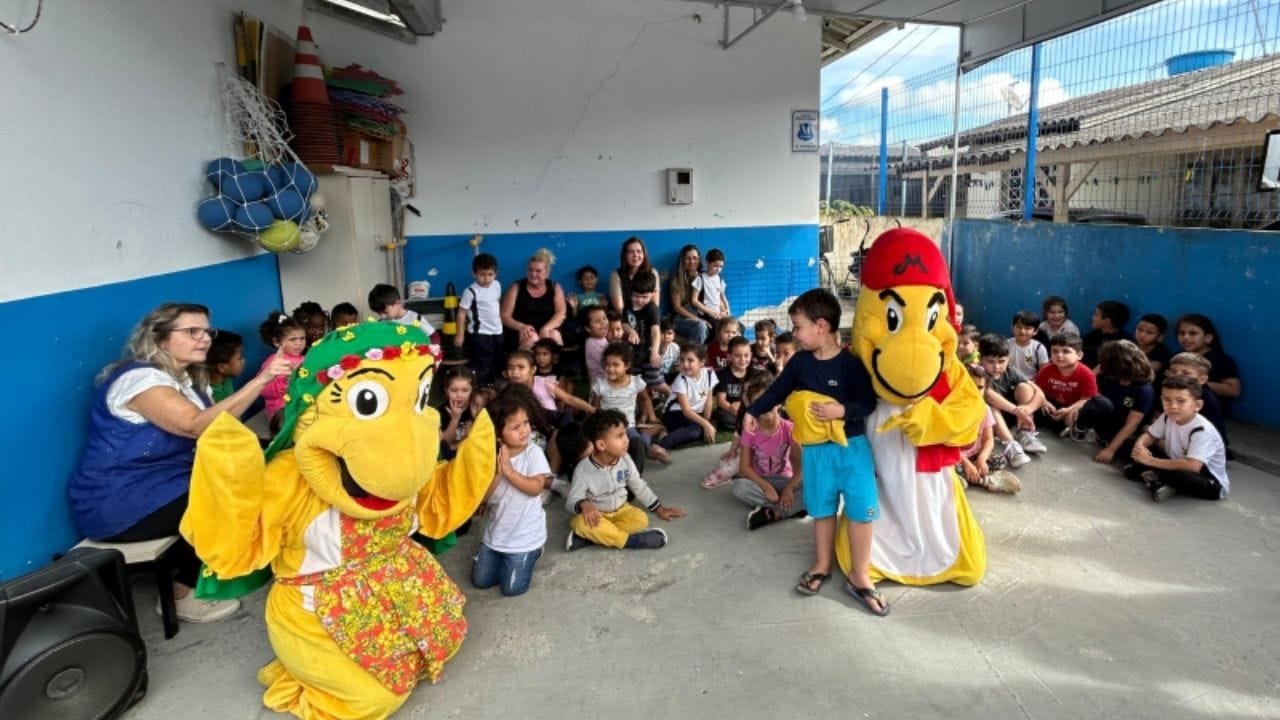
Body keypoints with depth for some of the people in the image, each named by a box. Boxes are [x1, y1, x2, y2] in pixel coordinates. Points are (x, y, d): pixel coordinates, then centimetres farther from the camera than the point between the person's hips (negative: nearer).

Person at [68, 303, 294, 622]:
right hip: (115, 503, -9)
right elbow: (198, 426, -36)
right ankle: (182, 593, -1)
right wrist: (260, 380, -40)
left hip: (160, 485, 9)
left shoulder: (188, 378, 9)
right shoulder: (140, 378, -20)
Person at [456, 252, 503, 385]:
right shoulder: (471, 291, -16)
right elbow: (462, 313, -13)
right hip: (479, 334, -7)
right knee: (481, 367, -6)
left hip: (497, 332, 7)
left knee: (495, 366, 18)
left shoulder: (497, 285, 3)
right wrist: (460, 334, -14)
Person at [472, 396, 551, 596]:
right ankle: (501, 556, 36)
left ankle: (532, 553, 25)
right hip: (495, 533, 4)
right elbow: (482, 496, -11)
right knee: (481, 581, 11)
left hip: (524, 535, -3)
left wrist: (508, 470, -27)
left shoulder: (533, 452, -16)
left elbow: (536, 488, -23)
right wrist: (497, 473, -26)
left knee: (513, 588, 0)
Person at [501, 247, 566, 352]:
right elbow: (504, 316, -1)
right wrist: (521, 327, -21)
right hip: (521, 332, -2)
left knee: (555, 336, -31)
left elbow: (561, 313, -3)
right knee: (531, 338, -34)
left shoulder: (555, 288, 9)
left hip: (546, 331, 2)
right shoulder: (516, 288, 4)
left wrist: (546, 328, -21)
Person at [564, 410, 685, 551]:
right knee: (582, 523, -36)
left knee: (640, 519, -26)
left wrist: (659, 508, 7)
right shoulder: (583, 469, -20)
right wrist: (584, 505, -41)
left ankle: (590, 537, -28)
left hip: (620, 510, 4)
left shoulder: (625, 461, -7)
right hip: (595, 514, -4)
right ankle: (629, 540, -30)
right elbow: (572, 500, -17)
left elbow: (639, 487, 6)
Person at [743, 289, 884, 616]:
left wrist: (842, 410, -24)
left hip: (852, 445, -3)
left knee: (861, 510, 1)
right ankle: (822, 565, 32)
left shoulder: (851, 363, -13)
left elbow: (869, 402, -11)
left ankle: (859, 577, 14)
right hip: (816, 449, 4)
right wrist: (753, 411, 10)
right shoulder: (799, 362, 0)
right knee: (822, 508, 16)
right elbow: (777, 390, 11)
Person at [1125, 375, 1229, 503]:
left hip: (1212, 484, -7)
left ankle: (1153, 477, -12)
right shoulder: (1167, 417, -7)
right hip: (1179, 468, 7)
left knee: (1181, 476, -40)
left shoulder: (1202, 431, -29)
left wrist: (1151, 461, -36)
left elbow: (1192, 466, -40)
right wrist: (1139, 446, -19)